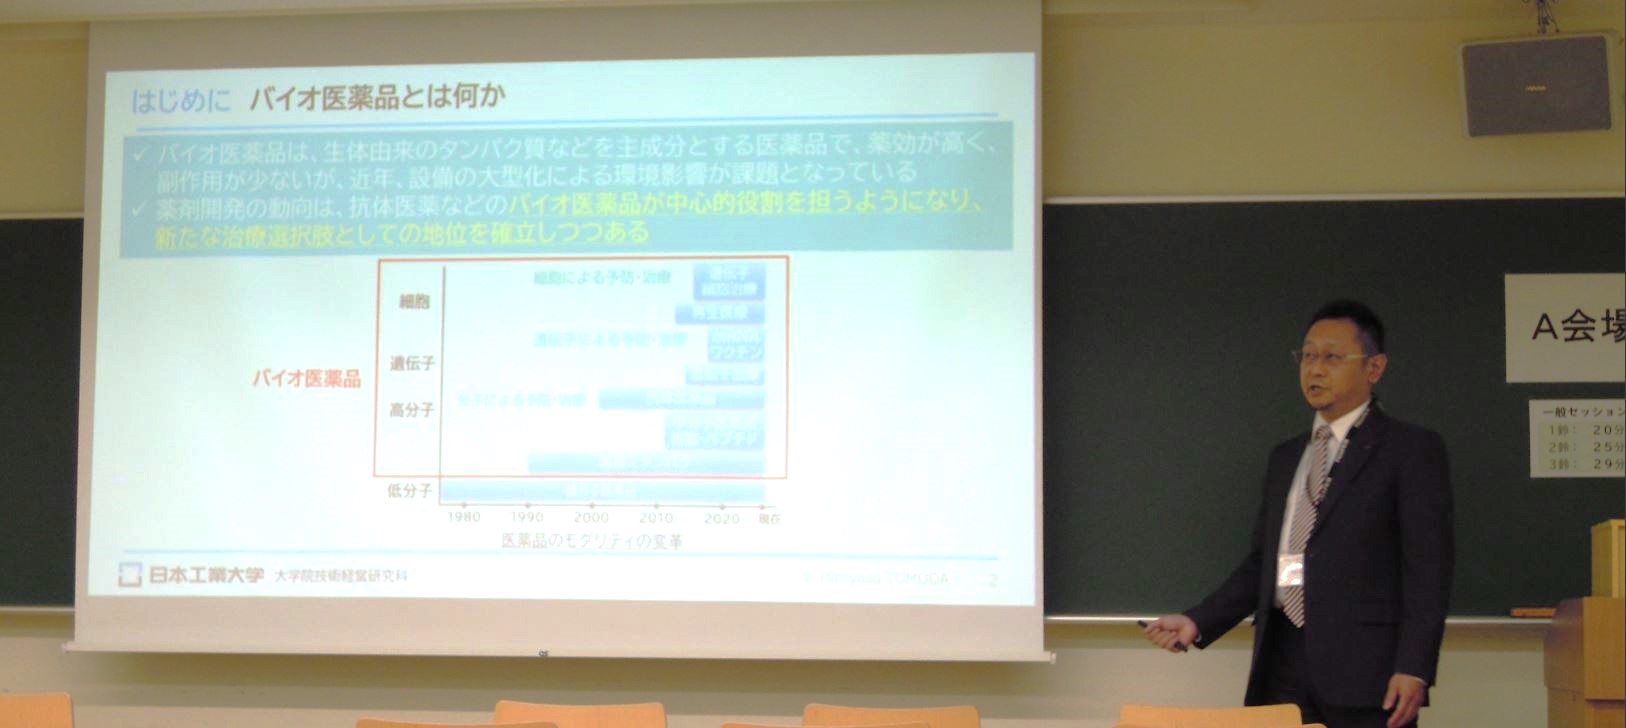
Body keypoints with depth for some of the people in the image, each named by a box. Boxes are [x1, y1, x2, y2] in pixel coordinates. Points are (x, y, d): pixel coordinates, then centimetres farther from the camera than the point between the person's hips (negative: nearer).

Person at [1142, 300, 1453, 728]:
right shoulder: (1285, 458, 19)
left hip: (1364, 667, -5)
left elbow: (1428, 568, -7)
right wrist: (1198, 622, 6)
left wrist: (1413, 669, -15)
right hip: (1283, 665, 5)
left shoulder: (1412, 450, 0)